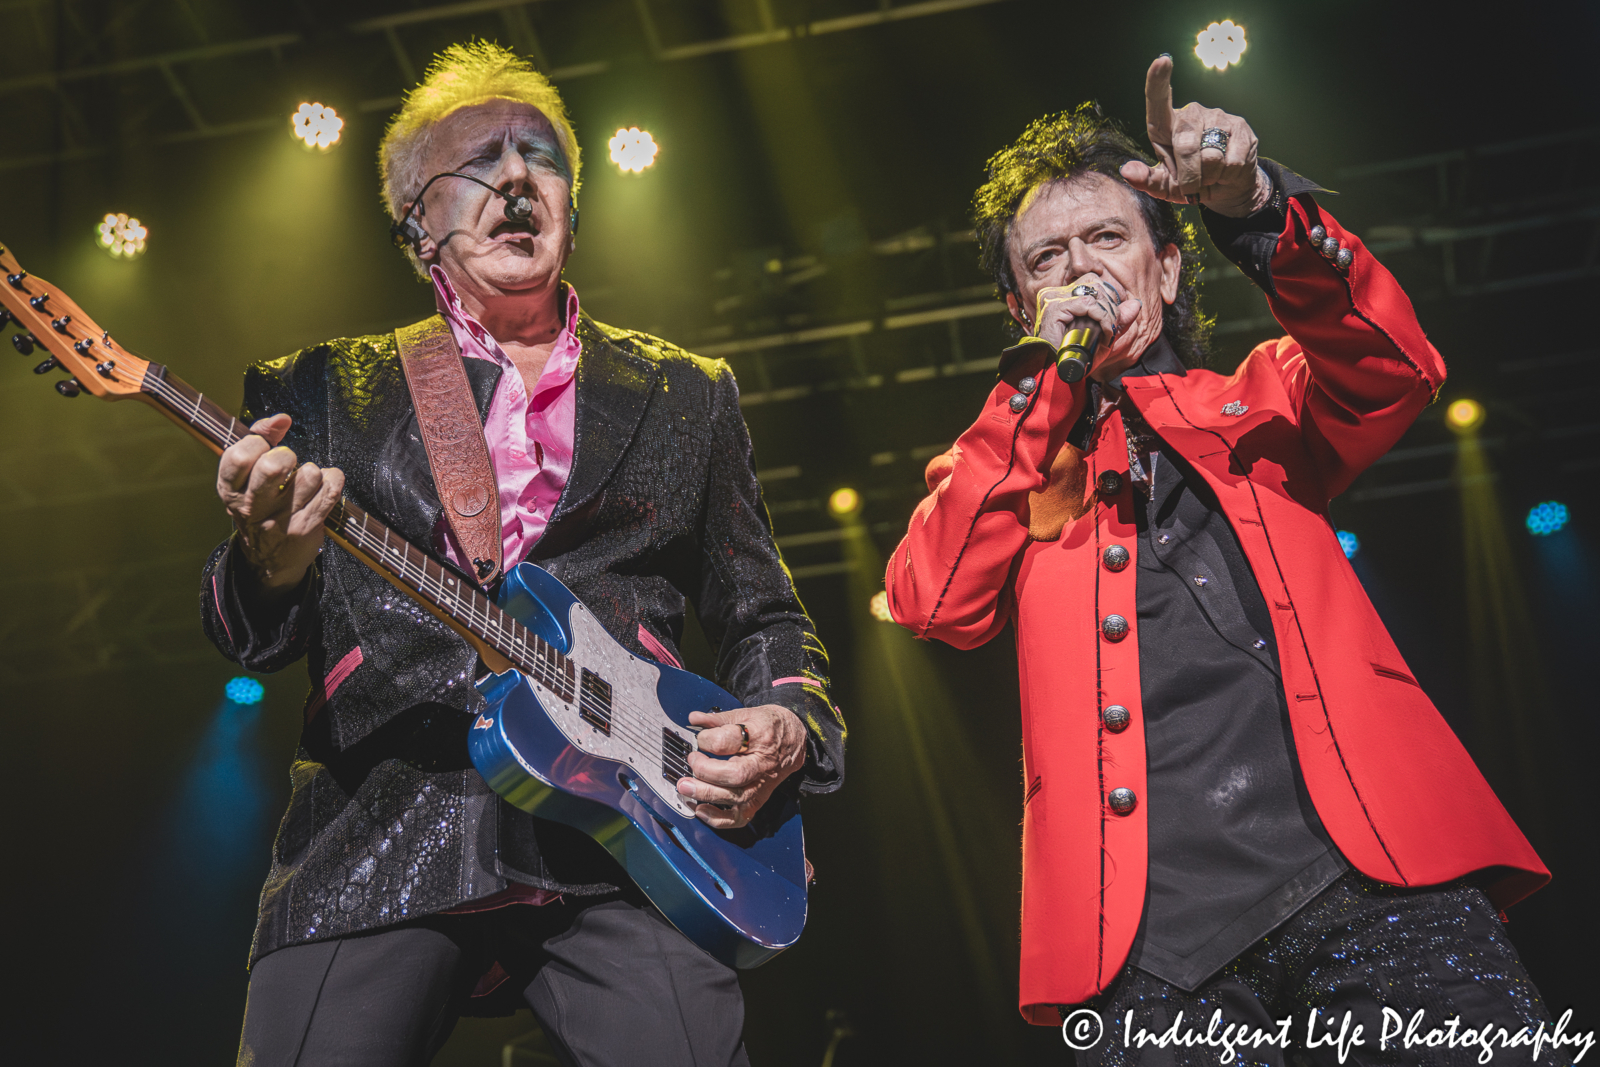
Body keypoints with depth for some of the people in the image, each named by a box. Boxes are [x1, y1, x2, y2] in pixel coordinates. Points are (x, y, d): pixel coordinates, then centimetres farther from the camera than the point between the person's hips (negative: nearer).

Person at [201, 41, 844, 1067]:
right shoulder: (326, 390, 16)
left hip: (623, 841, 1)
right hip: (378, 834, 0)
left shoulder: (689, 394, 19)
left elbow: (765, 618, 21)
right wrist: (272, 560, -14)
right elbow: (249, 636, 10)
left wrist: (786, 725, -1)